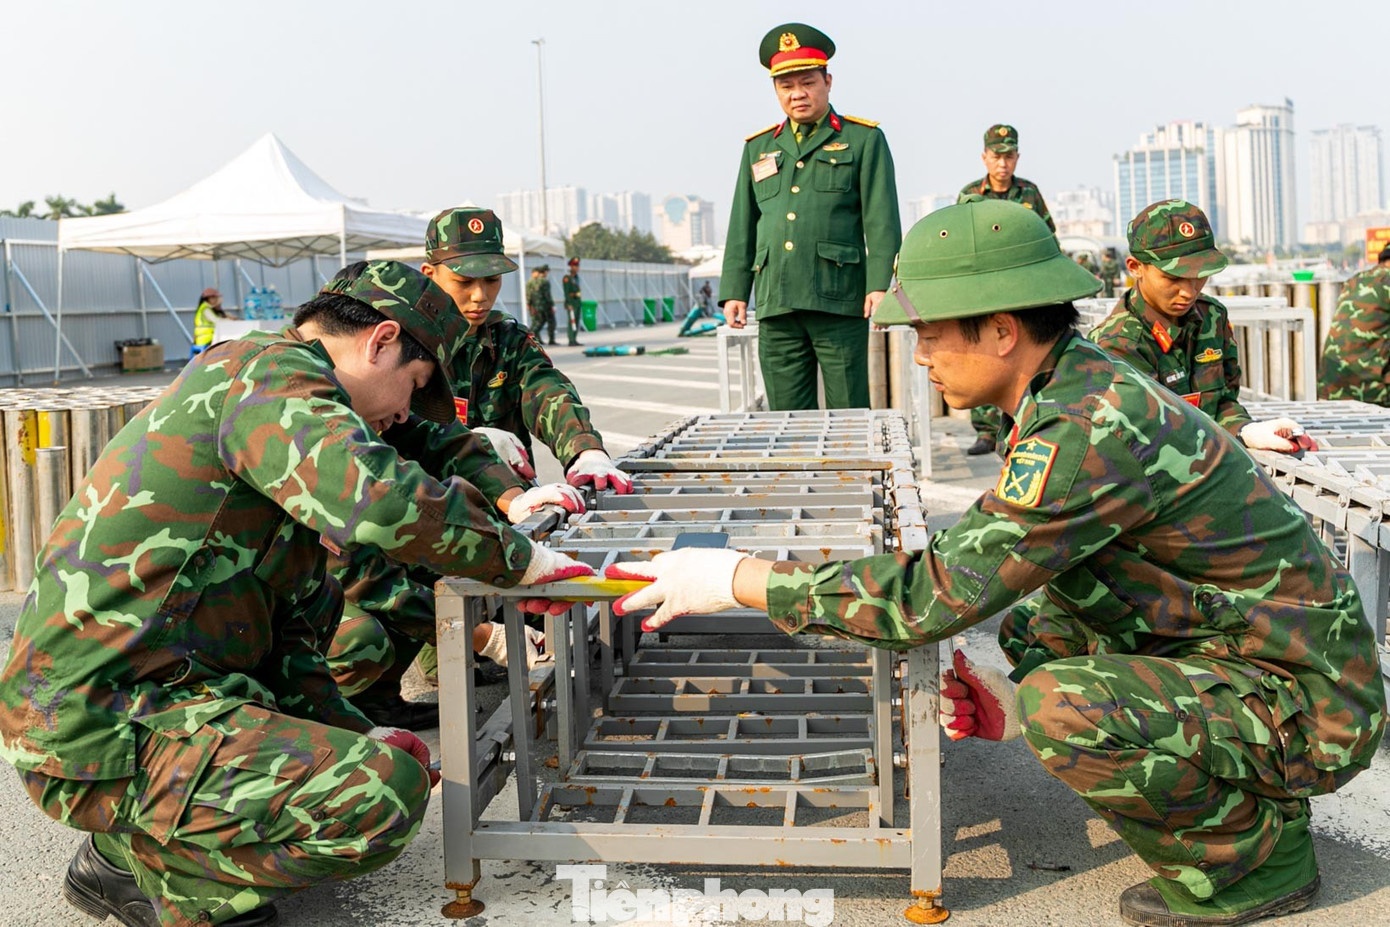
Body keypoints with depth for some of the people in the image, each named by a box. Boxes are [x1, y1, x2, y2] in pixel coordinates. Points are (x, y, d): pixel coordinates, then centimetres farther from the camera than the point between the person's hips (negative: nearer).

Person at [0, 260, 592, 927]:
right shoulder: (270, 371, -9)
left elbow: (284, 623, 21)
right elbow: (372, 500, -31)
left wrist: (353, 732, 10)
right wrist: (522, 559, -17)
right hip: (102, 735, -11)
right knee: (388, 791, -24)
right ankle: (144, 865, -3)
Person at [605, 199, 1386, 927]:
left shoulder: (1091, 429, -28)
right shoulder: (1076, 388, 4)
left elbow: (932, 595, -29)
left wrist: (737, 579, -21)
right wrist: (1020, 701, 0)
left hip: (1305, 705, -10)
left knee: (1064, 706, -29)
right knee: (1032, 620, 16)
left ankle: (1257, 854, -2)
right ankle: (1246, 798, 16)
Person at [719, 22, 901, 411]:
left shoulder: (863, 139, 8)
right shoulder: (758, 148, 19)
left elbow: (882, 221, 0)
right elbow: (742, 227, 18)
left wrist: (879, 284, -11)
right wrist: (734, 291, 10)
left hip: (840, 303, -3)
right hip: (776, 306, 4)